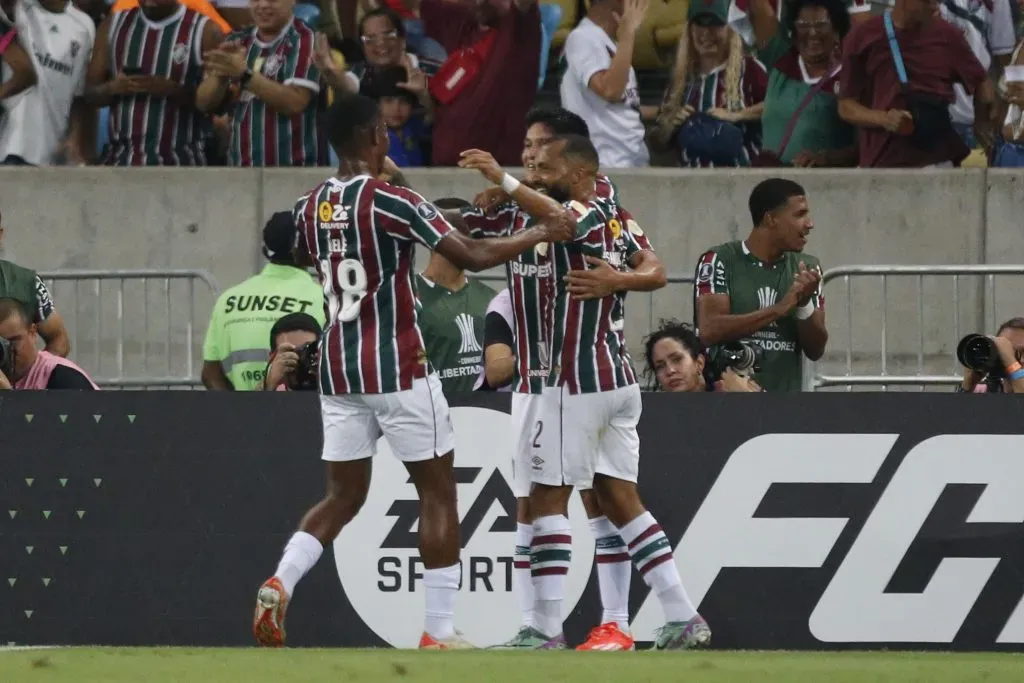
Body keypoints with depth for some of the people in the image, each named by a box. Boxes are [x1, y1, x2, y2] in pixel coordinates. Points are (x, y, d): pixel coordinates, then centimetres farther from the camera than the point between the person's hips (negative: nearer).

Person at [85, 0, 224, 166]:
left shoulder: (204, 32, -3)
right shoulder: (113, 26, 10)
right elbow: (91, 93, 12)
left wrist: (173, 90, -24)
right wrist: (112, 88, -12)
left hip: (179, 167, -4)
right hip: (122, 162, 4)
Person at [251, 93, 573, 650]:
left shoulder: (311, 207, 5)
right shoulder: (391, 202, -14)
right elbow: (472, 256, -18)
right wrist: (541, 233, -5)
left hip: (338, 368, 6)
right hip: (398, 369, -6)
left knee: (344, 495, 14)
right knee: (438, 494, 4)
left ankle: (280, 583, -10)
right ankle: (439, 631, 2)